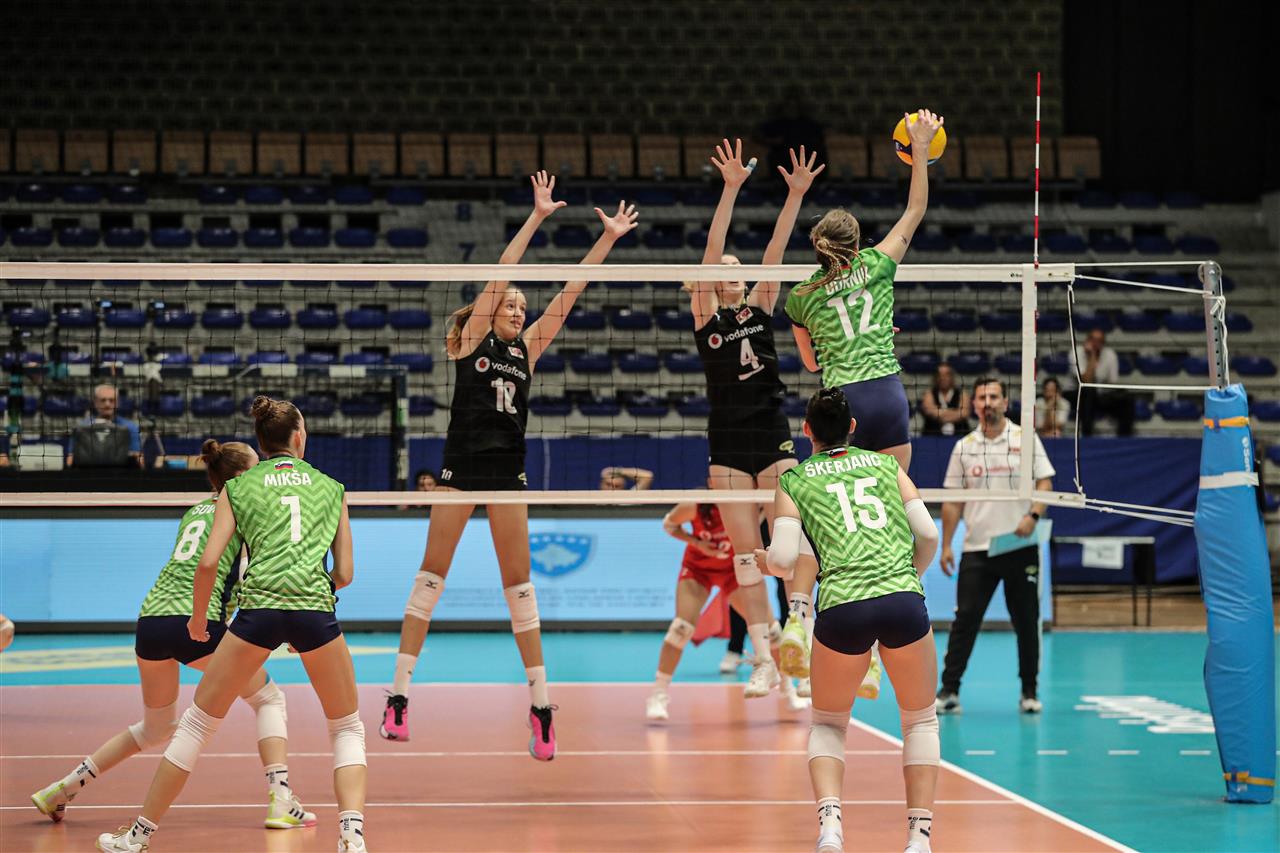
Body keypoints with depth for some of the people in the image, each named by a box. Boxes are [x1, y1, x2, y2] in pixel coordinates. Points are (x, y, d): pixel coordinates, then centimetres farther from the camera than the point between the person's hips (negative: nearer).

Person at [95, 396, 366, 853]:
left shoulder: (238, 487, 14)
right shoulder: (331, 487, 17)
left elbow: (208, 562, 4)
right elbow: (345, 573, 14)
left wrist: (198, 617, 20)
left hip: (259, 607, 0)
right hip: (315, 609, 0)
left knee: (197, 722, 13)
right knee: (348, 729, 17)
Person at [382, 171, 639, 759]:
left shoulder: (527, 348, 11)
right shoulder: (473, 338, 2)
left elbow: (567, 296, 6)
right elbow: (499, 275, -7)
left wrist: (608, 238, 1)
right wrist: (536, 217, -12)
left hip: (507, 472, 3)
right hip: (462, 463, -3)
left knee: (519, 584, 3)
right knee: (430, 577, 1)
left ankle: (540, 704, 2)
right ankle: (398, 696, 5)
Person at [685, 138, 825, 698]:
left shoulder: (761, 311, 10)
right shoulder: (706, 319, 3)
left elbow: (773, 253, 0)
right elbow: (711, 252, -8)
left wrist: (796, 195, -10)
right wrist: (730, 189, -17)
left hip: (774, 436, 1)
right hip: (729, 442, -1)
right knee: (745, 552, -2)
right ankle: (763, 661, -1)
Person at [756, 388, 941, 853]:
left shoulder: (793, 481, 13)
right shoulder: (886, 463, 19)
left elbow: (784, 560, 3)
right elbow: (928, 535, 11)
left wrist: (763, 560, 25)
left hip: (842, 609, -1)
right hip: (904, 601, 1)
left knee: (828, 724, 21)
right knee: (921, 721, 21)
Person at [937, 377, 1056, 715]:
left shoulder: (1025, 439, 3)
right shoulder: (964, 447, 8)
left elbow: (1045, 482, 0)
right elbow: (953, 500, 9)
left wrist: (1033, 515, -17)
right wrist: (946, 545, 4)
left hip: (1021, 548, -1)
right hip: (977, 548, 1)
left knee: (1026, 621, 3)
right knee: (965, 619, -4)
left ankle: (1029, 691, 14)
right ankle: (949, 690, -2)